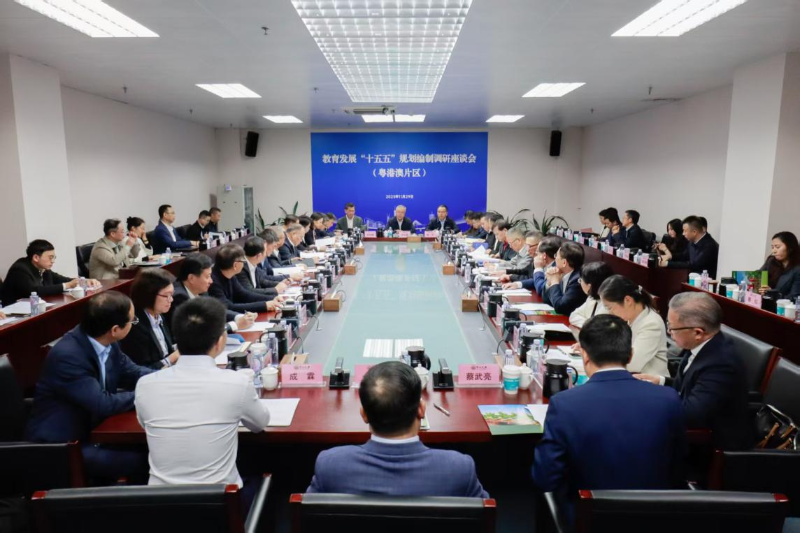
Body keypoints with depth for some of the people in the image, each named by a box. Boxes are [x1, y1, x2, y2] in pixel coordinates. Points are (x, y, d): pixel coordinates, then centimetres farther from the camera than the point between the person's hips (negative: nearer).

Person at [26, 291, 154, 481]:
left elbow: (131, 372, 9)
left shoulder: (106, 342, -5)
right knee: (141, 461, -24)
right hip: (60, 446, -8)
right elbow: (104, 405, -27)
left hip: (92, 428, 8)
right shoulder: (67, 356, -28)